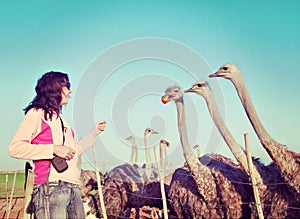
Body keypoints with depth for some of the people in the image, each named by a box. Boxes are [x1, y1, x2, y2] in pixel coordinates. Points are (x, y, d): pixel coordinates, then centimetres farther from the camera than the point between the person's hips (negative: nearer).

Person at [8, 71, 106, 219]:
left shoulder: (61, 120, 25)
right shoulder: (37, 114, 2)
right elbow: (15, 148, -10)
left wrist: (95, 132, 35)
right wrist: (54, 149, -15)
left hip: (73, 188, 8)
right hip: (51, 187, -8)